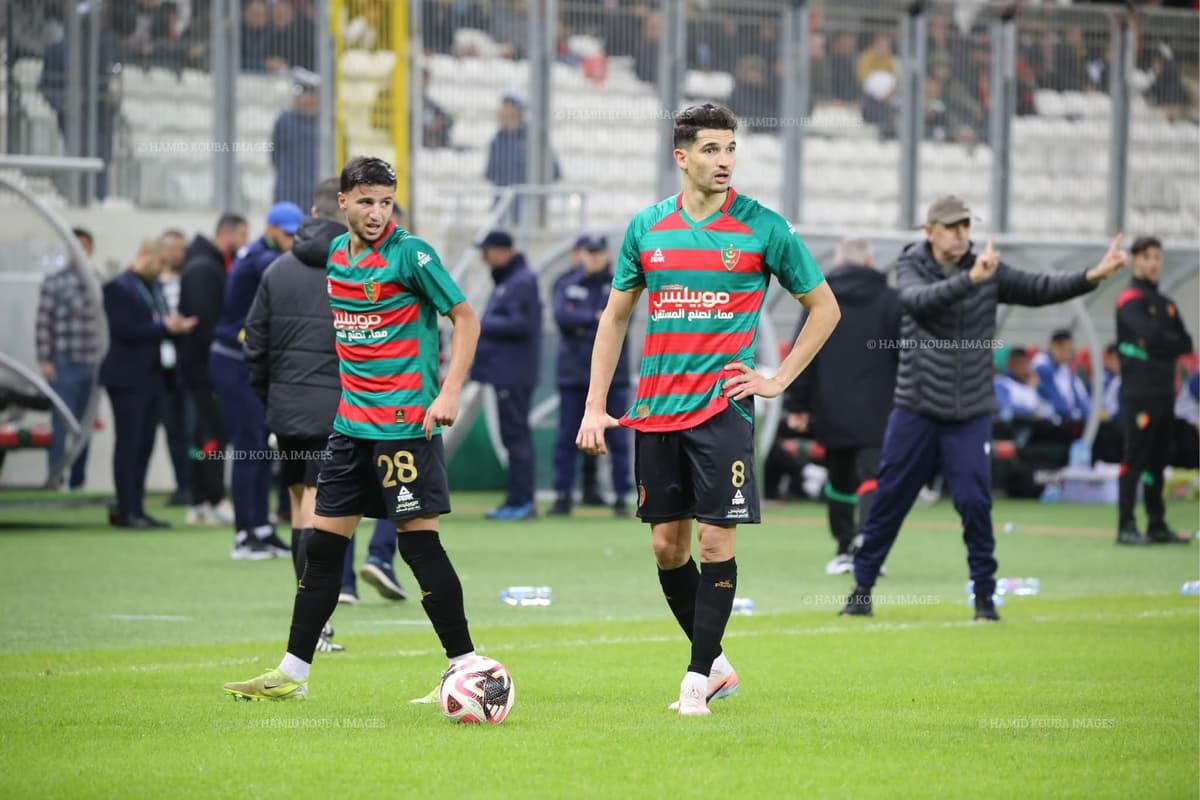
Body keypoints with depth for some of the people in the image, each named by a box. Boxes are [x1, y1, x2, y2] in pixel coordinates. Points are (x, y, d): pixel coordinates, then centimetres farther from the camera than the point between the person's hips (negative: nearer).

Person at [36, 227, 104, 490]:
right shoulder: (54, 282, -4)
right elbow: (43, 324, -5)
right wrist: (45, 360, -9)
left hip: (93, 363, 4)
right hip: (64, 364, -4)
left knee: (85, 426, 8)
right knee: (62, 424, -4)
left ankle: (78, 479, 15)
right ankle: (55, 476, 0)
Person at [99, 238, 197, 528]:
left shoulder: (154, 287, 17)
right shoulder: (118, 288, -8)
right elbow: (125, 329, -17)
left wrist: (176, 326, 1)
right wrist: (163, 328, -17)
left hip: (152, 377, 8)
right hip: (128, 378, -8)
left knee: (144, 446, 7)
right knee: (129, 444, -7)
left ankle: (135, 509, 11)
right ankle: (126, 511, -6)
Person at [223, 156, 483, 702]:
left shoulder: (410, 254, -10)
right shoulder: (337, 254, 11)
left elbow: (465, 318, -7)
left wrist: (449, 392, -15)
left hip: (405, 423, -7)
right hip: (352, 423, 7)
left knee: (418, 542, -8)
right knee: (322, 543, 7)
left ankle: (467, 668, -1)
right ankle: (293, 673, 13)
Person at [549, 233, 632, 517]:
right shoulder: (565, 284, 8)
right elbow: (562, 316, -8)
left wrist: (582, 325, -11)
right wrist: (597, 318, -11)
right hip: (573, 373, 1)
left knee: (617, 438, -2)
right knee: (567, 437, 0)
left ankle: (621, 498, 1)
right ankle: (563, 496, 5)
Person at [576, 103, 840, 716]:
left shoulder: (763, 228, -2)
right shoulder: (647, 227, 6)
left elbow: (824, 307, 7)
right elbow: (615, 316, 15)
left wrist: (778, 380, 0)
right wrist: (595, 407, 9)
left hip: (722, 407, -3)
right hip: (655, 409, 3)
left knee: (716, 540, -8)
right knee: (667, 544, 5)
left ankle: (699, 677, -1)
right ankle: (716, 664, 19)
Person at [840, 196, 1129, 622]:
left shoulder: (987, 270, 1)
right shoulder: (911, 268, -5)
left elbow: (1038, 288, -6)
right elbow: (919, 300, -27)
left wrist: (1092, 276, -22)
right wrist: (970, 280, -42)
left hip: (971, 415, 1)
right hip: (917, 411, -1)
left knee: (975, 503, -6)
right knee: (888, 500, 3)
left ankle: (984, 597, 4)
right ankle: (862, 588, 16)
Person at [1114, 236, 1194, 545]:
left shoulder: (1166, 304, 19)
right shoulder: (1130, 300, -6)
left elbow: (1185, 344, 10)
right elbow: (1151, 334, -20)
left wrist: (1163, 345, -7)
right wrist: (1173, 342, -3)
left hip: (1164, 391, 8)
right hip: (1139, 391, -8)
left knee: (1157, 461, 10)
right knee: (1134, 459, -9)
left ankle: (1157, 525, 15)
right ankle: (1126, 527, -9)